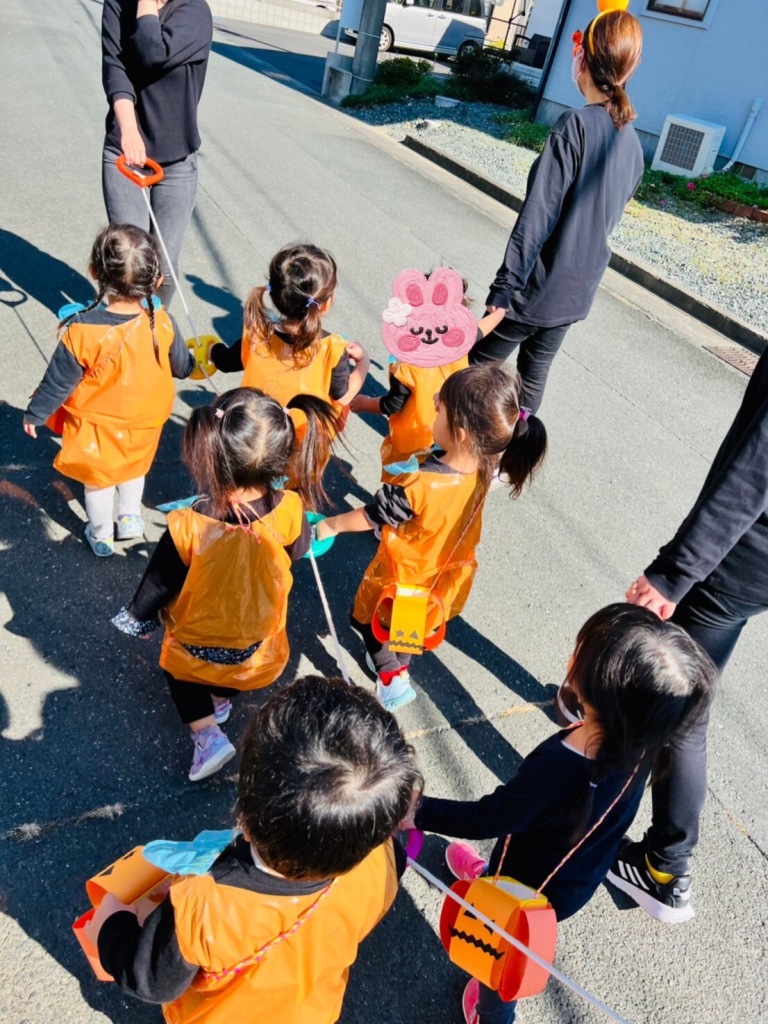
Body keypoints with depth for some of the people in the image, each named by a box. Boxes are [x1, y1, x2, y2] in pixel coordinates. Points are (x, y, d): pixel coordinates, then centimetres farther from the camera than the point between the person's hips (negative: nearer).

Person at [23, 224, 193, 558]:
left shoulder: (82, 333, -31)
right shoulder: (162, 324, -23)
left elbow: (58, 383, -17)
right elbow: (182, 368, -5)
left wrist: (34, 414, 1)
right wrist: (196, 362, 20)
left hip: (99, 429, -2)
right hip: (144, 424, 2)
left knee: (97, 481, 23)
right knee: (134, 468, 32)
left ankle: (101, 537, 43)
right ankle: (131, 517, 49)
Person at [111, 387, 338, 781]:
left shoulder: (188, 526, -36)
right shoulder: (289, 511, -31)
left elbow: (159, 584, -17)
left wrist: (137, 618, 4)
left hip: (196, 646, -2)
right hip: (259, 644, 3)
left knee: (180, 671, 31)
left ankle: (207, 733, 18)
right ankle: (221, 700, 53)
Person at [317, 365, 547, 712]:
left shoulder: (418, 487, -42)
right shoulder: (484, 466, -25)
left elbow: (371, 515, -22)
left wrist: (331, 524, -6)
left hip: (403, 580, -6)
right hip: (448, 579, 6)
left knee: (366, 616, 26)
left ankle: (392, 677, 30)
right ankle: (399, 665, 57)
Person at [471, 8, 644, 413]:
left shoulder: (576, 125, -16)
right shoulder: (632, 143, 8)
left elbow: (537, 215, -21)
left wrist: (503, 288, -19)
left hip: (540, 285, -7)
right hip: (579, 289, 7)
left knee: (479, 367, 6)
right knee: (535, 372, 17)